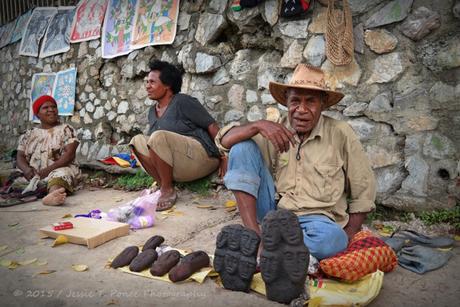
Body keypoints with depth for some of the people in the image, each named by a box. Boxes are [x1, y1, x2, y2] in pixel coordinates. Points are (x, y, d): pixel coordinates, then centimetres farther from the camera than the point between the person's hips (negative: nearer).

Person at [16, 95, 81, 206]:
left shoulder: (66, 129, 7)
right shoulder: (28, 135, 18)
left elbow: (70, 154, -6)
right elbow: (20, 157, 9)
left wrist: (48, 170, -19)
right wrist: (26, 169, -15)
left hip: (59, 170, -5)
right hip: (33, 175, 5)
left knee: (61, 174, -36)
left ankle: (53, 194, -69)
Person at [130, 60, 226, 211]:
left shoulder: (183, 101, -7)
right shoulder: (152, 112, 16)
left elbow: (212, 126, -11)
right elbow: (151, 142, 26)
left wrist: (224, 157, -15)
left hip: (201, 156, -8)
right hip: (178, 167, 8)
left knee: (158, 137, -28)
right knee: (137, 141, -1)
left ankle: (168, 191, -14)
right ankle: (162, 185, -7)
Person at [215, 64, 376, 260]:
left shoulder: (340, 134, -4)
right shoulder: (275, 130, 2)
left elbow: (363, 192, 2)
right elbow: (225, 141, -6)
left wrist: (346, 239, -6)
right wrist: (258, 126, -23)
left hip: (316, 219, -2)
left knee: (330, 239, -37)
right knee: (242, 148, -12)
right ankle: (254, 236, -19)